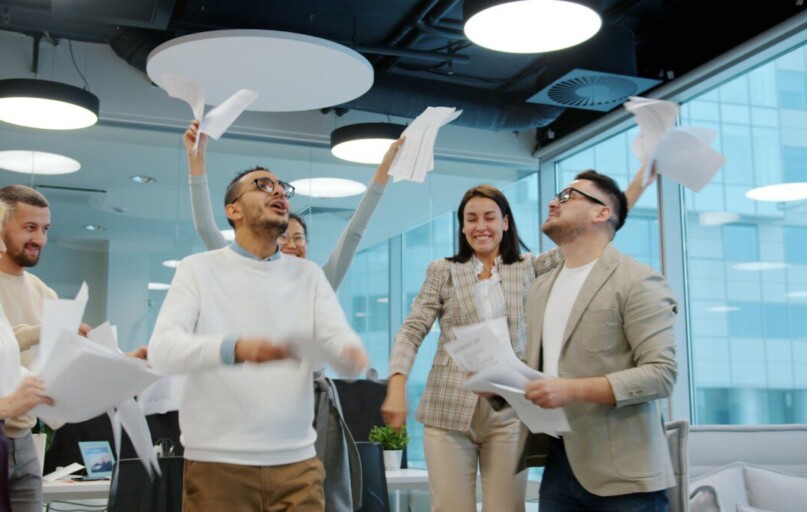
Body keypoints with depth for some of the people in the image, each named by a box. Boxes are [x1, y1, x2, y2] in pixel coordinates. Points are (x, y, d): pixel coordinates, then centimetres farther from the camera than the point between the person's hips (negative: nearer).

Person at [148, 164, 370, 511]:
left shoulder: (308, 275, 10)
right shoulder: (198, 268, 2)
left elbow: (340, 340, -2)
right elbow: (162, 348, -12)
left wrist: (352, 354, -26)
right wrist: (235, 349, -30)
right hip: (217, 464, -2)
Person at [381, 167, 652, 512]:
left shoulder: (529, 269, 11)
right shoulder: (442, 271, 8)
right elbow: (412, 331, 1)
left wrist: (640, 180, 0)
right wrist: (397, 384, -16)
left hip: (509, 413, 1)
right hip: (449, 412, -1)